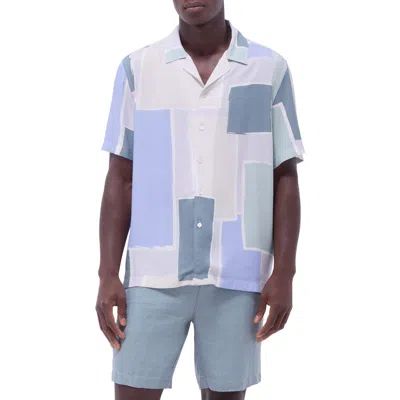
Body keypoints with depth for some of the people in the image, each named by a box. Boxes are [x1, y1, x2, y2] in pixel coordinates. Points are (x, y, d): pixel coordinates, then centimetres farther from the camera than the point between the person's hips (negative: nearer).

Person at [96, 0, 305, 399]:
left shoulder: (270, 69, 3)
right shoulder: (137, 68, 4)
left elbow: (285, 179, 4)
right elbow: (120, 179, 5)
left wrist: (283, 272, -2)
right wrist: (108, 273, -1)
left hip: (237, 274, 0)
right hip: (153, 272, 0)